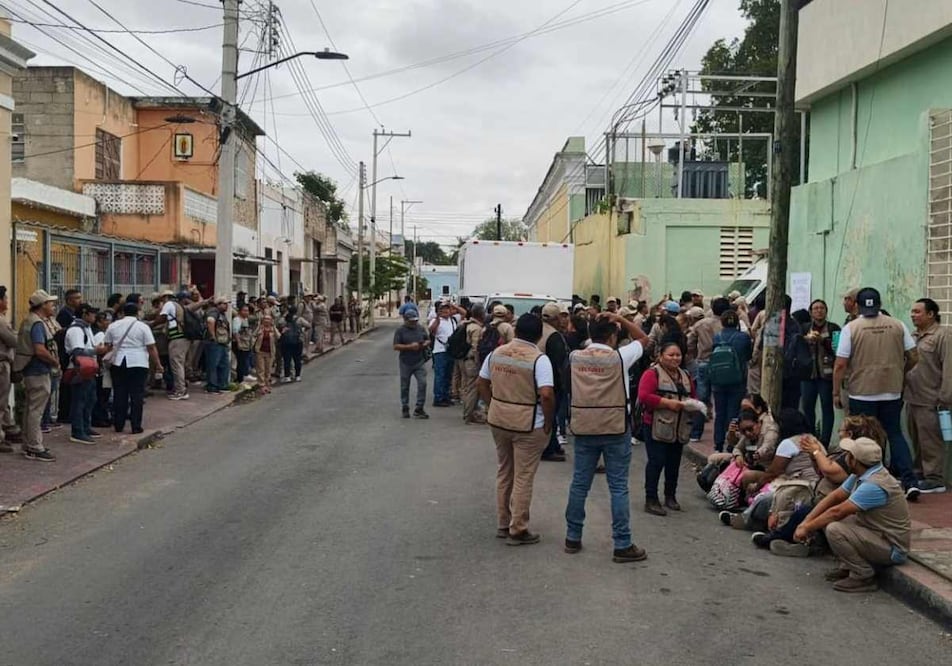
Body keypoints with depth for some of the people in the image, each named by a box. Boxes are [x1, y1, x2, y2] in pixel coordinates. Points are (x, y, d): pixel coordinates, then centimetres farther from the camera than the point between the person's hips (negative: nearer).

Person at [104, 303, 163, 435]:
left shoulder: (113, 326, 8)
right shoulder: (143, 327, -2)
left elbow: (107, 346, 11)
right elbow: (151, 348, -4)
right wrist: (158, 364, 2)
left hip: (118, 364, 3)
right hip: (138, 364, -3)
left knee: (119, 395, 9)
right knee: (137, 395, 0)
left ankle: (118, 425, 13)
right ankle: (136, 426, 0)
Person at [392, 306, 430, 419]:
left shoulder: (421, 329, 8)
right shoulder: (400, 331, -4)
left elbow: (428, 340, 18)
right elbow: (396, 346, -11)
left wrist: (425, 344, -6)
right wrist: (410, 347, -21)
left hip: (419, 362, 2)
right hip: (405, 363, -2)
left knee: (422, 383, -9)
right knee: (405, 387, 8)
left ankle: (419, 409, -2)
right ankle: (405, 408, 23)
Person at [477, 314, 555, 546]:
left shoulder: (497, 353, 2)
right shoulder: (539, 359, -16)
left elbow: (481, 383, 9)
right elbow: (546, 395, -25)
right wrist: (548, 422, -11)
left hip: (498, 421, 6)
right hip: (527, 425, -6)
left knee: (504, 473, 19)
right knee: (523, 478, 5)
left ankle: (503, 524, 29)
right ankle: (518, 530, 12)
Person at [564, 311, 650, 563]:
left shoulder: (575, 357, 2)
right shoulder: (619, 357, -9)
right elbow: (642, 338, 6)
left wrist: (598, 324, 19)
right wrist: (620, 319, 2)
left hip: (584, 428, 4)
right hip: (615, 429, -4)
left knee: (579, 483, 12)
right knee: (618, 487, 1)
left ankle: (572, 537, 19)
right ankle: (622, 545, 5)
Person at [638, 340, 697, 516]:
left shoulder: (685, 376, 16)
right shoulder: (652, 373, -8)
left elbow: (693, 396, 24)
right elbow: (644, 396, -18)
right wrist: (667, 403, -21)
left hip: (680, 428, 6)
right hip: (657, 427, -6)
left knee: (674, 462, 11)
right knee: (656, 461, -8)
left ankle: (670, 496, 25)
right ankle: (651, 500, -2)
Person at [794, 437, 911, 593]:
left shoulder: (874, 485, -28)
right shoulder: (861, 475, 2)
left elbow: (837, 512, -25)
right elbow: (834, 497, 6)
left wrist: (807, 528, -14)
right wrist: (806, 522, -3)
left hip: (892, 549, -10)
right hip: (876, 532, 10)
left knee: (834, 530, -26)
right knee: (827, 518, 7)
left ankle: (864, 577, -10)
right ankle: (846, 567, 13)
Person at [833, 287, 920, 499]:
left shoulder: (851, 328, -7)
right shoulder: (898, 325, 2)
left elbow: (840, 364, -9)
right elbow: (913, 357, 5)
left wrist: (836, 393, -1)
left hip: (862, 393, -3)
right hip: (892, 392, 3)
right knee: (895, 434, 13)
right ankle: (910, 481, 3)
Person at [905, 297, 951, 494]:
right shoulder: (914, 336, 15)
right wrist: (903, 389, 12)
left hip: (929, 402, -8)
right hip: (912, 398, 8)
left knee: (931, 441, -3)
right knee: (917, 440, 15)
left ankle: (935, 479, 4)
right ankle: (919, 473, 25)